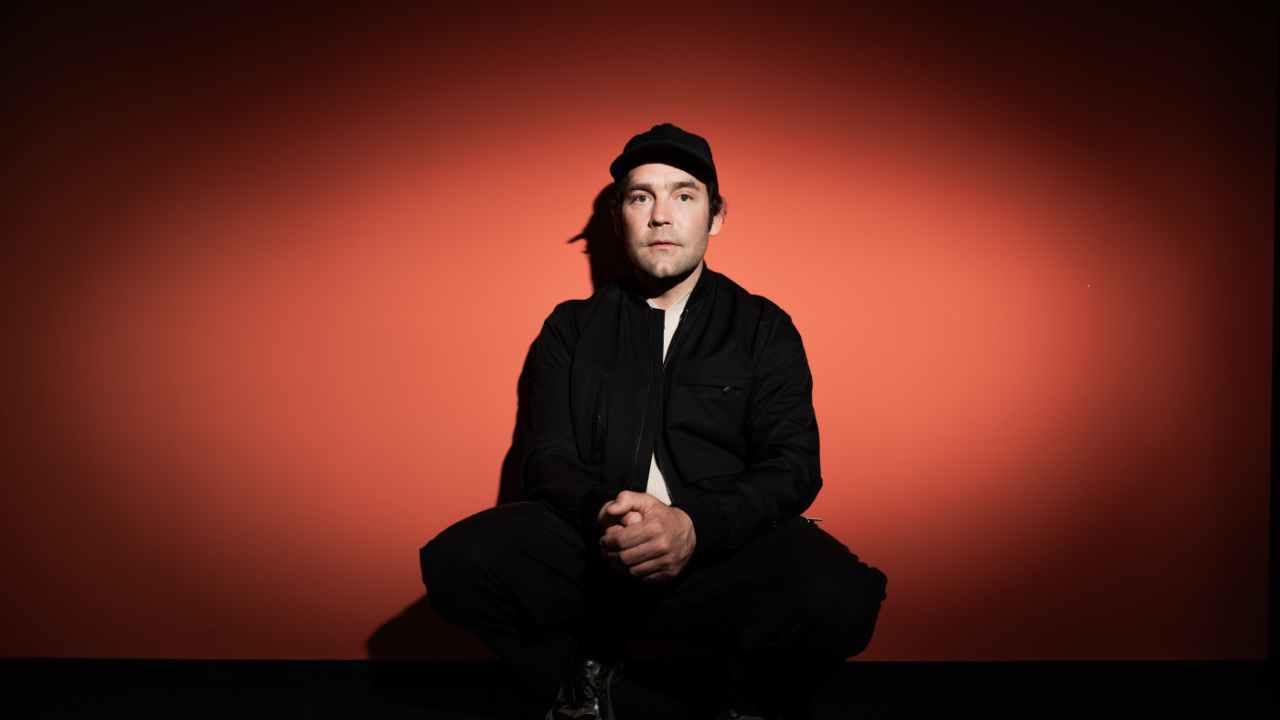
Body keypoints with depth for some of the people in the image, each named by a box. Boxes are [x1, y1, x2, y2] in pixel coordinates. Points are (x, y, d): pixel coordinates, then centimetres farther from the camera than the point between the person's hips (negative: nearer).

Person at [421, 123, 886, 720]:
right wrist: (602, 513, -17)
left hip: (721, 548, -1)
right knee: (456, 563, -27)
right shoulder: (572, 329, 16)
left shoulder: (764, 329, 12)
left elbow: (792, 466, 0)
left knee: (839, 596, -33)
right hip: (591, 551, 1)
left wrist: (695, 525, -21)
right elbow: (549, 459, 8)